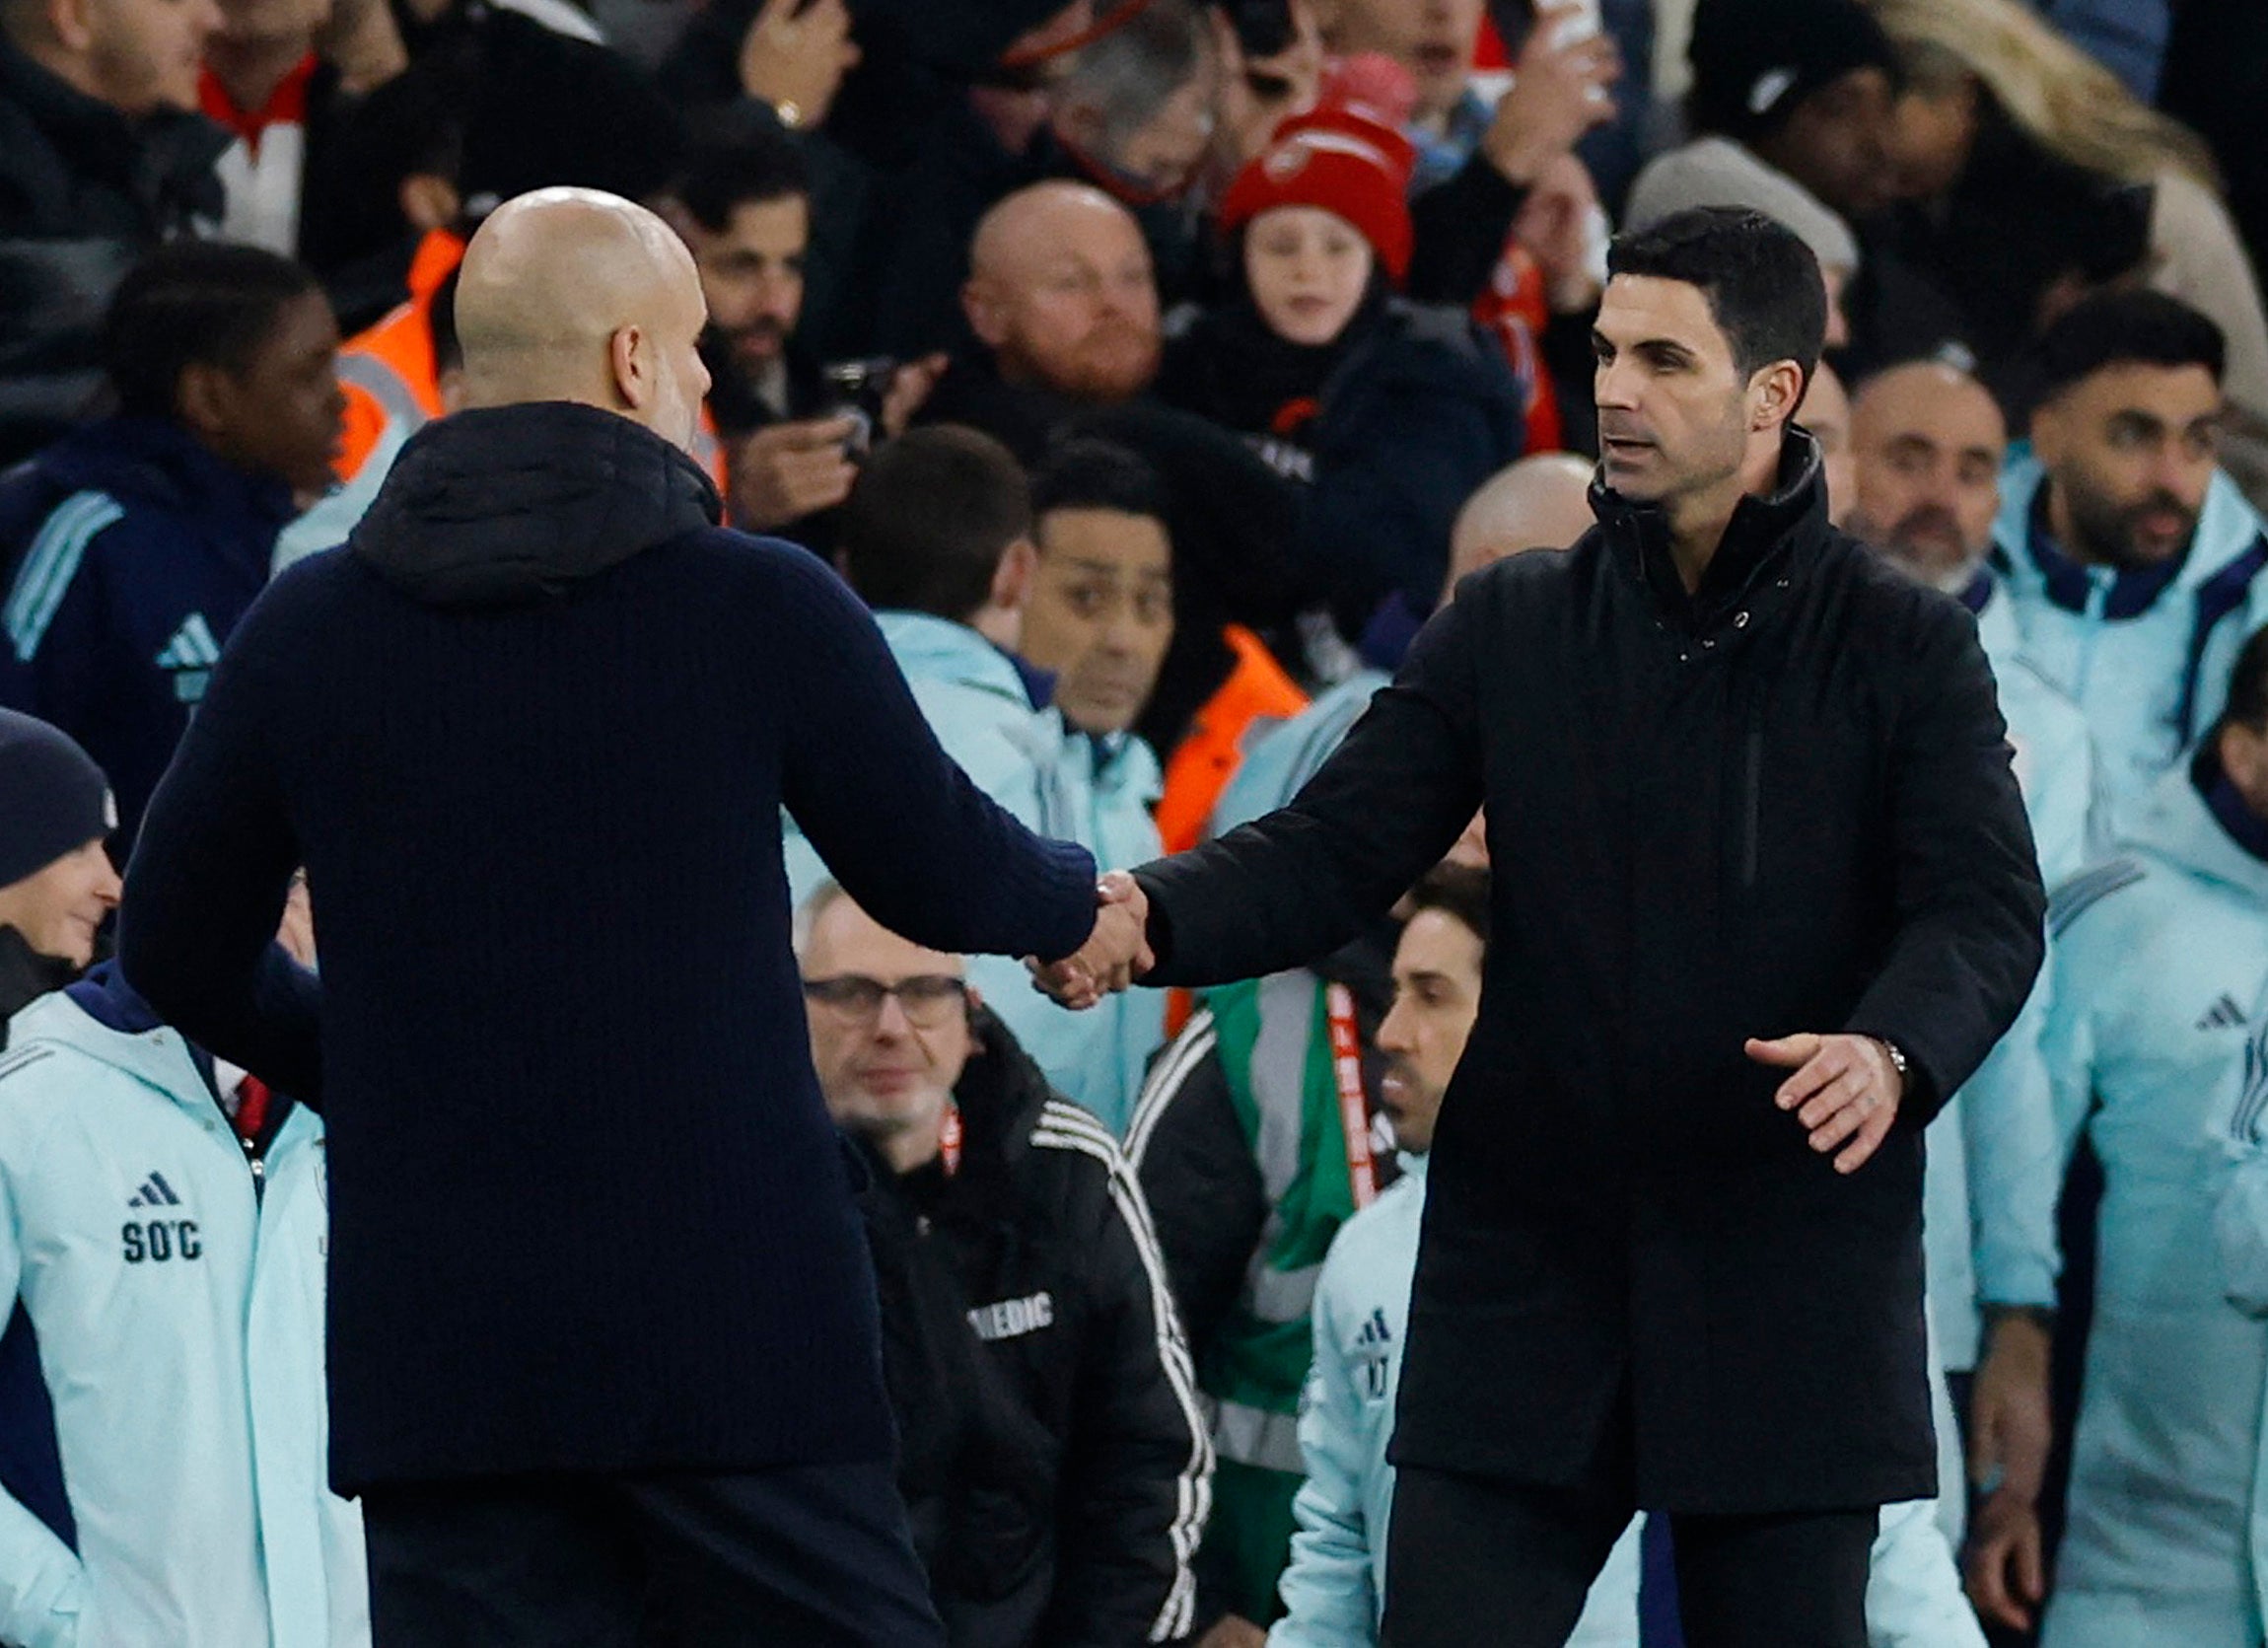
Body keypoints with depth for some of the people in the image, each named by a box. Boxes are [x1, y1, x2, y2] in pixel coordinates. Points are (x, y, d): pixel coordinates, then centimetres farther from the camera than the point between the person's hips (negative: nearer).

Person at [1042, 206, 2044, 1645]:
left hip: (1783, 1293, -2)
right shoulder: (1510, 629, 9)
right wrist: (1153, 912, -17)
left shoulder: (1903, 649, 1)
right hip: (1528, 1273, 2)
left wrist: (1891, 1050, -32)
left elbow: (1985, 910, -9)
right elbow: (1337, 852, 3)